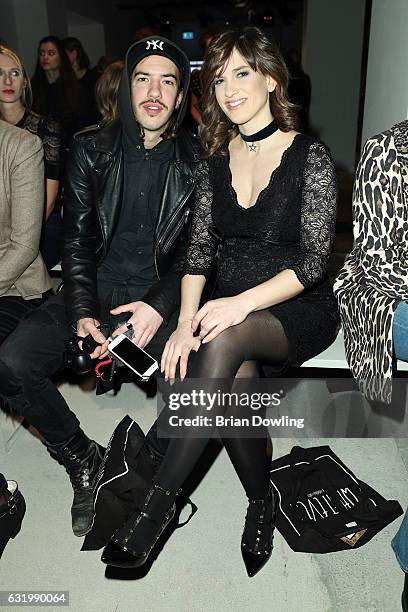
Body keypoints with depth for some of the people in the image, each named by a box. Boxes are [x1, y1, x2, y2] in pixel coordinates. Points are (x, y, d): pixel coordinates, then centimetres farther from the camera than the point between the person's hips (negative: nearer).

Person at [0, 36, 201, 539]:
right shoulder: (91, 149, 3)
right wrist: (82, 313, -11)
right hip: (97, 289, 2)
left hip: (162, 296, -1)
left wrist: (160, 305, -17)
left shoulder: (196, 162, 0)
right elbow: (77, 240, 2)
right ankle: (83, 460, 5)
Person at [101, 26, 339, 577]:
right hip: (228, 308, 4)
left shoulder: (310, 157, -5)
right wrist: (185, 321, -14)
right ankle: (262, 501, -1)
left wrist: (243, 301, -28)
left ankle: (156, 509, -26)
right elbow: (200, 249, 2)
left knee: (223, 343, -36)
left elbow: (315, 259, -12)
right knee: (225, 383, -29)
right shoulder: (216, 159, 9)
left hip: (298, 310, -4)